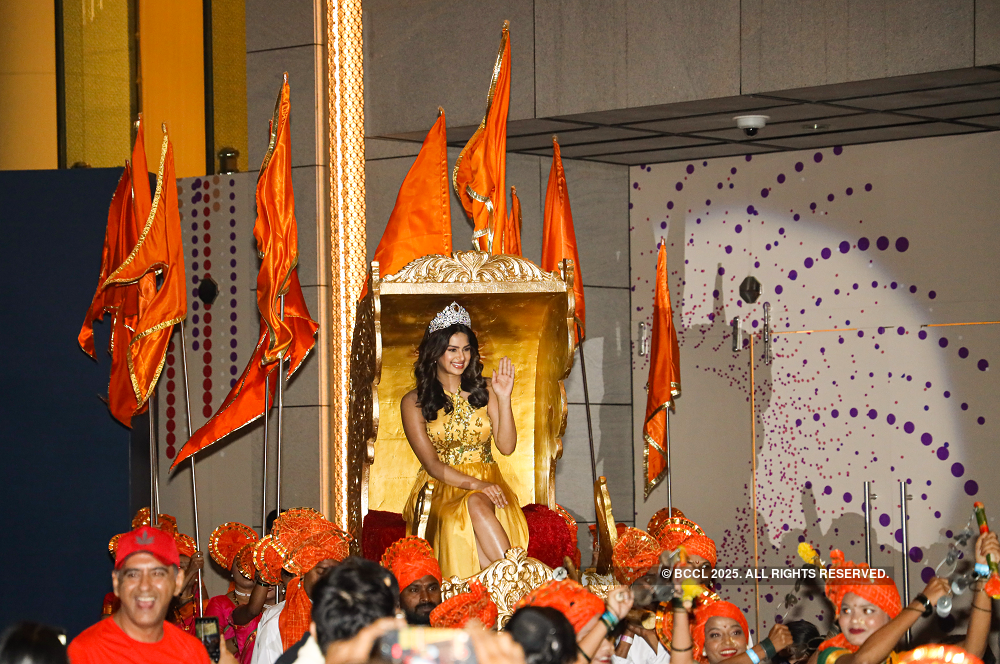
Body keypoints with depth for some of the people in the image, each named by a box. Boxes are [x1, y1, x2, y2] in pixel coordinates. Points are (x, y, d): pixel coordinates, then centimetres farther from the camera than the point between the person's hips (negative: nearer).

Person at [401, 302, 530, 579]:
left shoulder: (484, 391, 11)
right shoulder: (414, 402, 5)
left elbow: (506, 446, 3)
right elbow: (431, 463, -4)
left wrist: (503, 398, -8)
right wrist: (474, 484, -19)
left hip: (486, 485, 1)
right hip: (441, 489, -1)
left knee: (477, 504, -36)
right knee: (474, 507, -36)